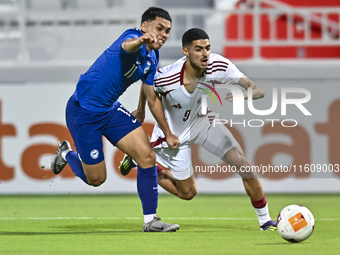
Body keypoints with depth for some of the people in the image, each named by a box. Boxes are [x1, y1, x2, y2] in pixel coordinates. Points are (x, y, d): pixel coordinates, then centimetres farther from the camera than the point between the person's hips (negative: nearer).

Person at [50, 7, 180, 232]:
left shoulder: (151, 59, 5)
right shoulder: (133, 36, -22)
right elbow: (127, 45, -49)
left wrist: (167, 133, 17)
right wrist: (140, 41, -74)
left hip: (110, 109, 8)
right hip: (83, 110, -8)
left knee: (147, 156, -9)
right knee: (95, 178, 1)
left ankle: (150, 220, 1)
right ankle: (67, 154, 34)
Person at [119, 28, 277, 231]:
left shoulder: (218, 66, -28)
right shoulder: (165, 78, -34)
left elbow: (258, 91, -29)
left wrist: (244, 94, -52)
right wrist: (141, 109, 8)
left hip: (202, 121, 3)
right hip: (175, 134, -3)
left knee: (243, 165, -14)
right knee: (188, 192, 11)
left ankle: (265, 221, 6)